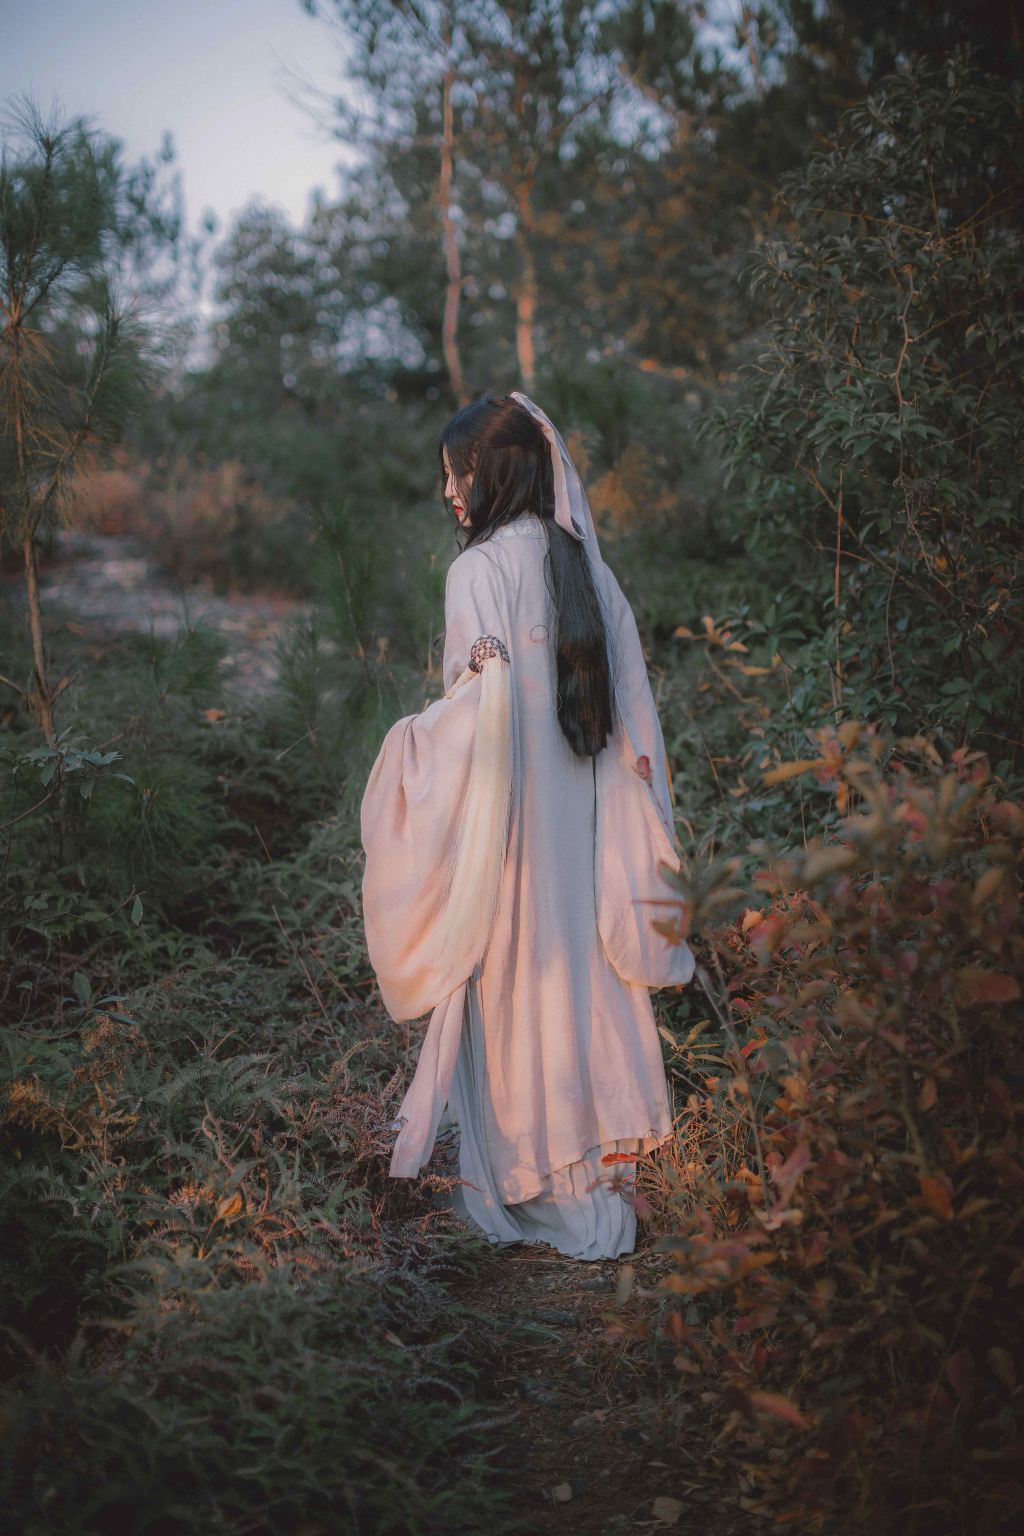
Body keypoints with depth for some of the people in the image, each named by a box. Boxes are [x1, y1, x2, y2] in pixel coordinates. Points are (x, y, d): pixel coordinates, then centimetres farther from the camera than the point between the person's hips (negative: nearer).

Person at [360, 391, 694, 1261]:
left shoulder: (482, 570, -14)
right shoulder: (586, 564, 7)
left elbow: (484, 708, -22)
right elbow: (632, 704, 8)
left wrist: (410, 741, -6)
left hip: (510, 817, -7)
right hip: (586, 817, 7)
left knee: (515, 987, 5)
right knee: (584, 972, 16)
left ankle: (533, 1193, 17)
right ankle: (598, 1179, 28)